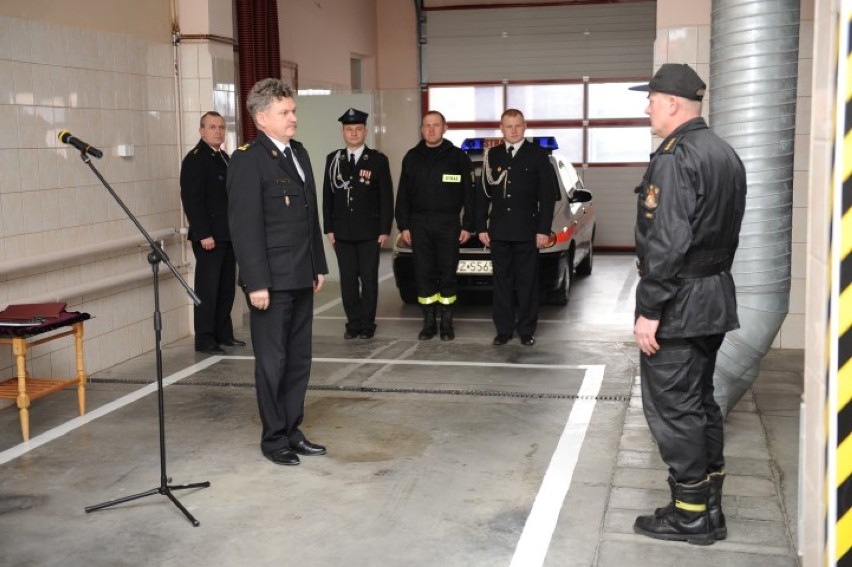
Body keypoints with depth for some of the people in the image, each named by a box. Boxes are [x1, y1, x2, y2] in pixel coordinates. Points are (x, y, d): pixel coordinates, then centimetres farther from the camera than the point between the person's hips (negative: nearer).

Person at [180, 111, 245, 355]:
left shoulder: (224, 158, 16)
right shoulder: (194, 159, -9)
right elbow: (191, 200, -15)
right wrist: (203, 234, -19)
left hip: (227, 234, 8)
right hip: (209, 236, -8)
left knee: (227, 288, 11)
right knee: (207, 289, -2)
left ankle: (223, 333, 21)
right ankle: (204, 339, 4)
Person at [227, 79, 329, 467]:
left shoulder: (299, 153, 13)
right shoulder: (247, 160, -12)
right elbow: (244, 225, -16)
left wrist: (318, 265, 16)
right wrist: (256, 282, -19)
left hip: (301, 277, 8)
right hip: (271, 280, -7)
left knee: (299, 359, 13)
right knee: (273, 361, 3)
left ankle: (292, 430, 25)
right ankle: (274, 438, 16)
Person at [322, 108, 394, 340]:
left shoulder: (378, 160, 0)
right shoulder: (333, 159, 8)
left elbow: (386, 197, -1)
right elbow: (327, 196, 9)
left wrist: (385, 229, -6)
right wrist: (328, 228, 4)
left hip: (369, 231, -2)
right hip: (342, 232, 2)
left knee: (369, 279, 3)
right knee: (348, 279, 5)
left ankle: (367, 324, 11)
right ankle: (353, 323, 13)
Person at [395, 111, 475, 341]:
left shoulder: (458, 157, 1)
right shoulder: (412, 157, 8)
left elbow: (469, 194, 1)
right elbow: (403, 195, 9)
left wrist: (467, 225, -5)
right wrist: (403, 226, 2)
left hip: (448, 224, -2)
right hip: (419, 224, 2)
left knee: (448, 274, 1)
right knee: (423, 274, 3)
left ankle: (447, 323, 10)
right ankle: (429, 323, 11)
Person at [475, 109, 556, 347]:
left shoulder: (537, 155, 1)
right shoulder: (492, 155, 10)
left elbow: (548, 195, -1)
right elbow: (483, 194, 10)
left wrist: (544, 229, -7)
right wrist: (481, 227, 4)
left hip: (527, 230, -3)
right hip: (499, 231, 3)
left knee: (527, 282, 1)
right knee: (502, 281, 6)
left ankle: (526, 330, 9)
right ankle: (504, 329, 12)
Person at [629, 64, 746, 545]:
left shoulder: (674, 159, -18)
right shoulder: (726, 154, 12)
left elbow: (666, 243, -24)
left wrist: (649, 310, -20)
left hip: (678, 303, -10)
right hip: (716, 296, 10)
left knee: (672, 408, 0)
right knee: (700, 400, 16)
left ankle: (691, 514, 8)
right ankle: (709, 505, 25)